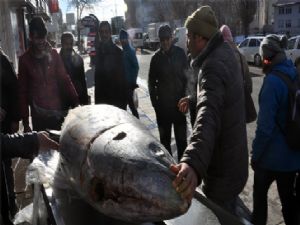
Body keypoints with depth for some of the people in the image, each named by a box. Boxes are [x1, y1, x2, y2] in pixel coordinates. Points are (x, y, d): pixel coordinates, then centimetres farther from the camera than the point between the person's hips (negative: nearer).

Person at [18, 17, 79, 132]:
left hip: (57, 111, 1)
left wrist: (75, 102, -13)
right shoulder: (25, 59, -1)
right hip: (38, 114, -1)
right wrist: (25, 121, -2)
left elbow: (64, 79, 1)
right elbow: (23, 90, 1)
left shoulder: (53, 54, 3)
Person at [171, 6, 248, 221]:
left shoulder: (214, 66, -30)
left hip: (223, 170, -10)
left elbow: (208, 115, -49)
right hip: (233, 160, 10)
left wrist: (193, 162, -64)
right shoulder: (225, 52, 2)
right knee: (230, 214, 30)